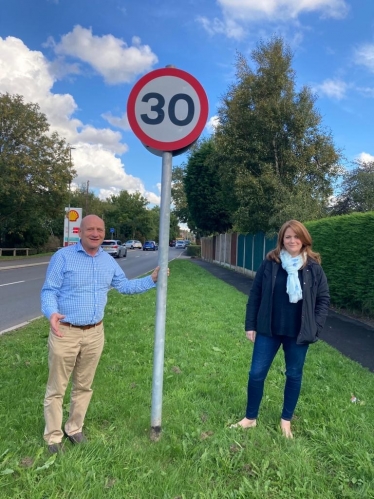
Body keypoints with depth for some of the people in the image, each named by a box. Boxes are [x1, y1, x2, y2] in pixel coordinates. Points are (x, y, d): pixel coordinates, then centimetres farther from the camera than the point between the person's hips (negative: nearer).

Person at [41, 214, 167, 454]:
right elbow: (49, 291, -12)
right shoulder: (63, 256, -9)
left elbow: (124, 285, 16)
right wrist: (51, 313, -31)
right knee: (57, 388, 8)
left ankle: (74, 428, 37)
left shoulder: (109, 261, 7)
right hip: (65, 333, -4)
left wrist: (152, 280, 8)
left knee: (84, 386, 17)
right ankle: (54, 437, 26)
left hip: (94, 333, 5)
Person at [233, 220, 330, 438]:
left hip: (298, 333, 0)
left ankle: (286, 420, 36)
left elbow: (324, 299, 2)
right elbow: (255, 295, 0)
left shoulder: (314, 267, -4)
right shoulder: (270, 264, -5)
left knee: (294, 375, 14)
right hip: (269, 330, 0)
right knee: (257, 373, 6)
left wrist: (315, 329, -5)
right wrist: (250, 325, -1)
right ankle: (250, 418, 27)